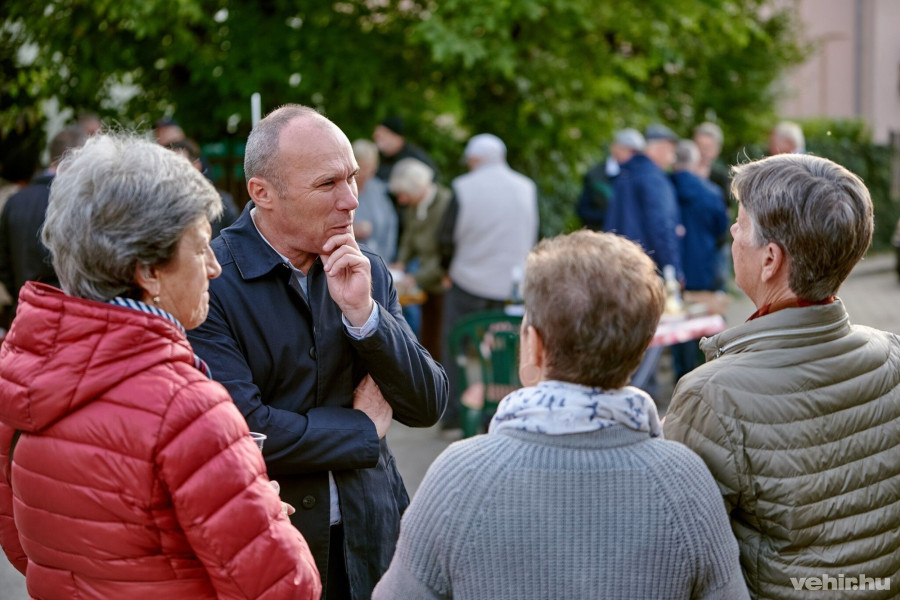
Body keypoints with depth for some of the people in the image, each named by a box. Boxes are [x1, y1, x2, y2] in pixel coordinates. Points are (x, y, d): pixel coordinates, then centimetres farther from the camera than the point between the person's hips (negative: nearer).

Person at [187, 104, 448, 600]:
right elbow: (244, 430, -22)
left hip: (370, 537, 4)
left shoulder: (367, 272, 2)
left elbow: (429, 407, 0)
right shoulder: (209, 283, -15)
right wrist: (365, 428, -7)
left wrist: (363, 312, -15)